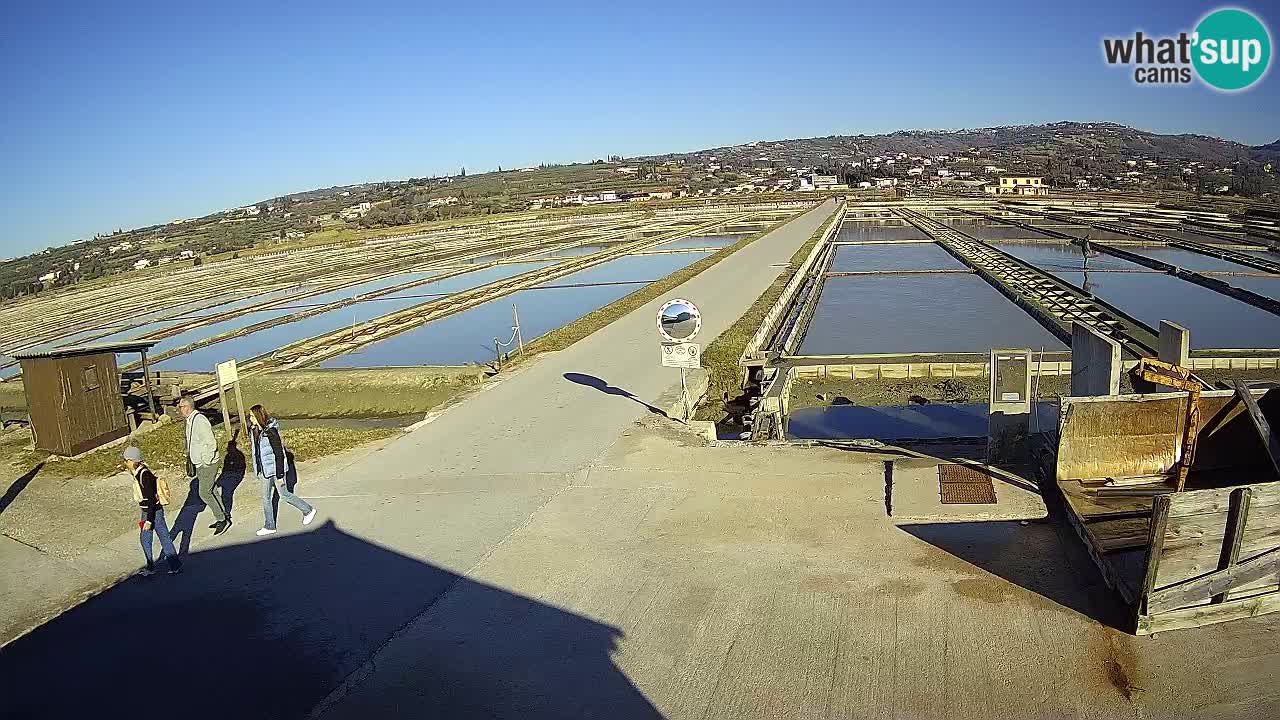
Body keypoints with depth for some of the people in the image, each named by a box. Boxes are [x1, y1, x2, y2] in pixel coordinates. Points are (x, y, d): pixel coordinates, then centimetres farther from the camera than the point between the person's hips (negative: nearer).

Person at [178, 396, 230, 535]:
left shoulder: (199, 420, -22)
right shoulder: (190, 420, 9)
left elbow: (211, 443, -24)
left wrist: (206, 461, -19)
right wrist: (190, 461, 20)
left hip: (207, 464, -10)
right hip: (199, 463, 10)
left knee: (204, 493, -5)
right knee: (211, 491, 15)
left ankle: (222, 519, 4)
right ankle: (222, 517, 25)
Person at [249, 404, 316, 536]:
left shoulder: (271, 432, -25)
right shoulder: (255, 431, 0)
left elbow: (279, 454, -22)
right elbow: (257, 452, 12)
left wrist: (279, 476, -20)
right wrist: (258, 470, 17)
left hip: (276, 469, -8)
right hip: (265, 470, 8)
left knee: (284, 495, 5)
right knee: (266, 497, 11)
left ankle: (308, 510, 24)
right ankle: (269, 526, 23)